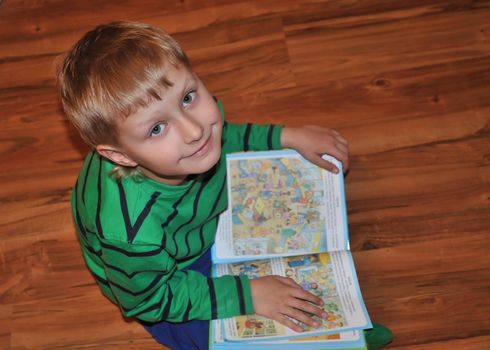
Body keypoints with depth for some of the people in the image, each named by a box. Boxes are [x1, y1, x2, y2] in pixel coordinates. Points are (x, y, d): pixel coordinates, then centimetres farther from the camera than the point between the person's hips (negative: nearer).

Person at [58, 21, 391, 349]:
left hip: (208, 218, 6)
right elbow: (152, 299, -24)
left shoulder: (197, 111, -29)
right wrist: (246, 294, -25)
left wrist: (287, 136, -11)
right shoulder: (130, 232, -46)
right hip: (157, 273, -5)